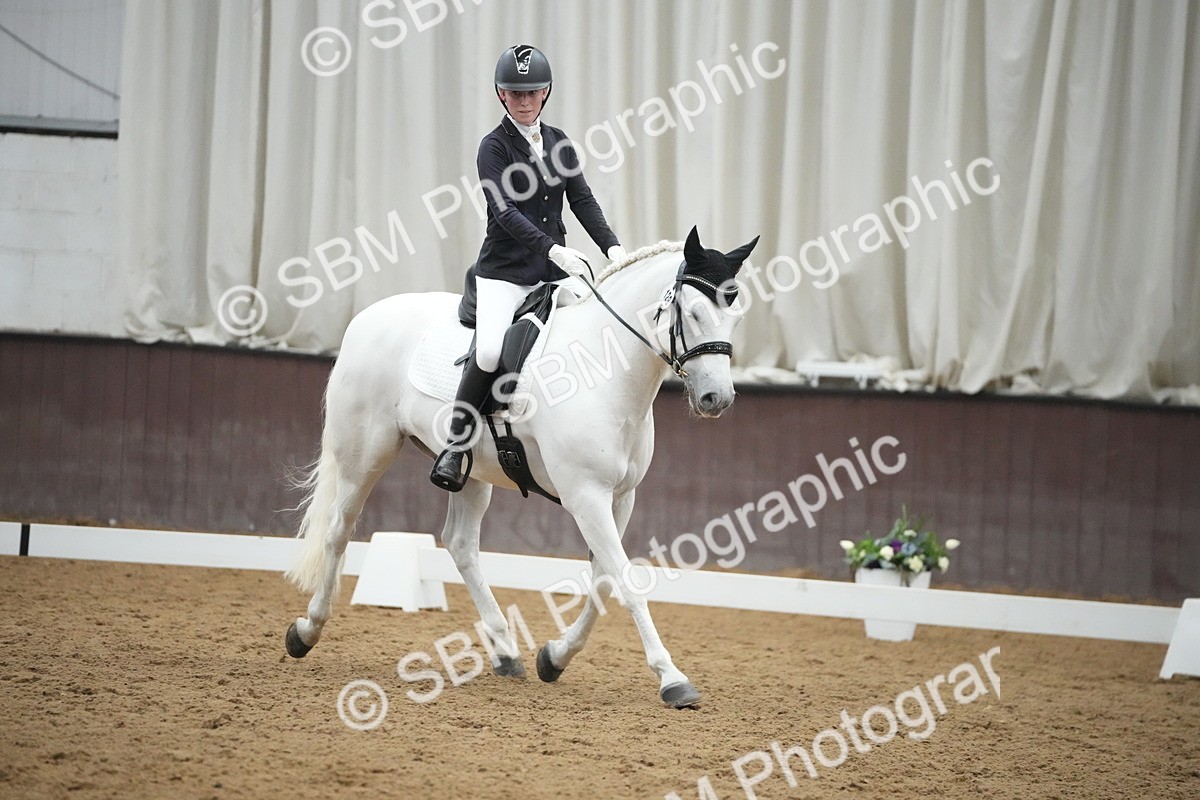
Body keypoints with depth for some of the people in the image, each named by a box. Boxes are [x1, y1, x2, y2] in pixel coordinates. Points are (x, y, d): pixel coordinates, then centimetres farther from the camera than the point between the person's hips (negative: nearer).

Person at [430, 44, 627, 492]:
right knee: (490, 353, -24)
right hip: (505, 270, -5)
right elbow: (506, 211, -15)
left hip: (555, 269, 5)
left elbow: (582, 201, 9)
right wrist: (553, 249, -27)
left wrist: (612, 247, -8)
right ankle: (457, 445, -10)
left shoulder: (559, 143, 14)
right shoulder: (495, 148, -3)